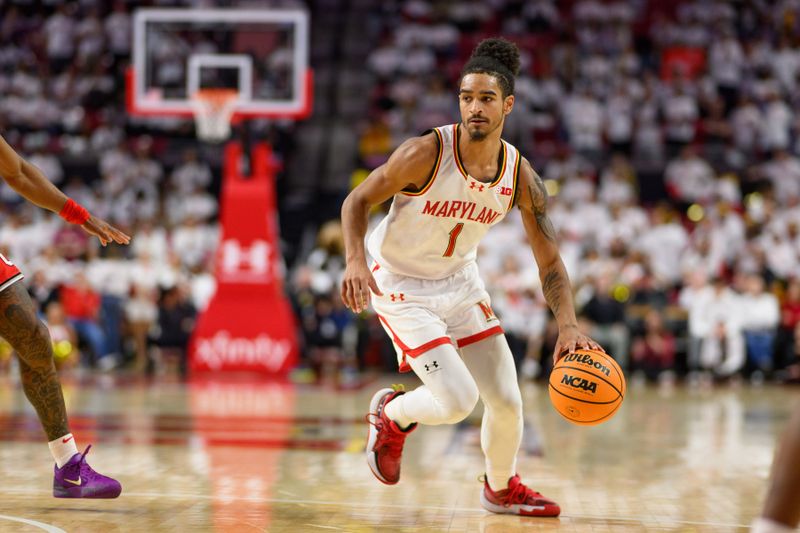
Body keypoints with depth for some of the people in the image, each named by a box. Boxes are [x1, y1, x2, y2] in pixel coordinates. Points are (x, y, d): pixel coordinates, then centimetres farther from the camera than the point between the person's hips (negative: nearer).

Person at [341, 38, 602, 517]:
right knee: (457, 400, -17)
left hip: (460, 280, 5)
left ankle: (502, 488, 35)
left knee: (507, 401, 5)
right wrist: (356, 259, -32)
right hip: (400, 285, -5)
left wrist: (569, 327, -22)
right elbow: (357, 200, -14)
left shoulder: (522, 177, -13)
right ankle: (391, 415, 17)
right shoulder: (426, 154, -26)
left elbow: (550, 265, -7)